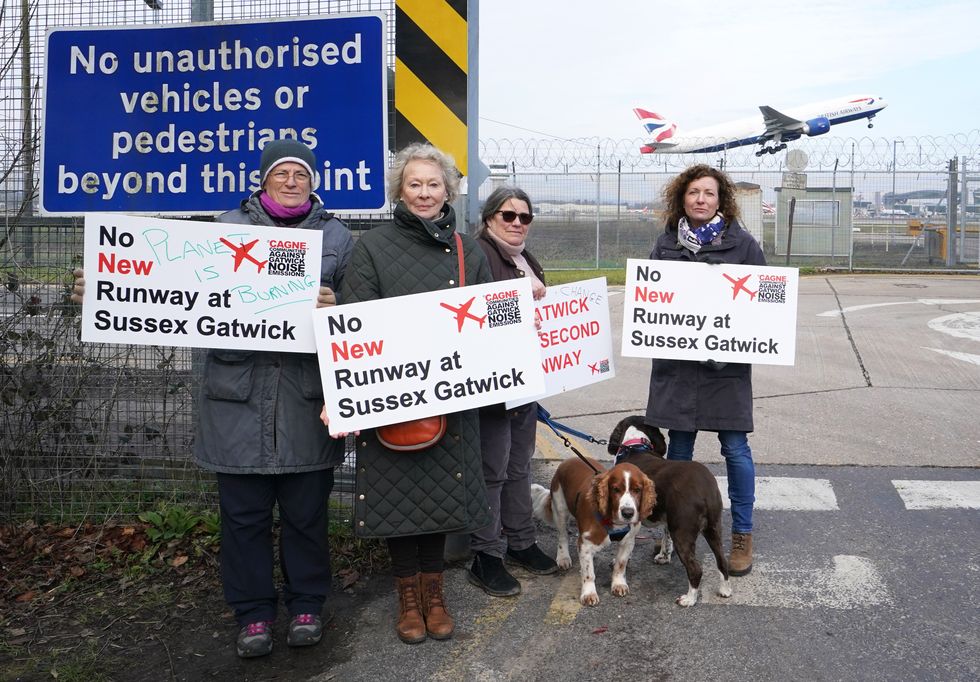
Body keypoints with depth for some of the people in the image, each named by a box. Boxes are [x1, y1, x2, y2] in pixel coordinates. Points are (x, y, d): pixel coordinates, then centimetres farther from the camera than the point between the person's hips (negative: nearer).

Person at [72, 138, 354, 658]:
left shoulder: (337, 236, 10)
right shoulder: (230, 226, 11)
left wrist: (335, 307, -16)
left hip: (308, 395, 0)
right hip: (238, 394, 1)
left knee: (306, 511, 8)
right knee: (244, 512, 7)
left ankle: (306, 605, 27)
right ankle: (253, 613, 23)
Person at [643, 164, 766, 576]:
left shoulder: (742, 243, 0)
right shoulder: (666, 243, 8)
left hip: (726, 362, -3)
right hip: (676, 361, 3)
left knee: (735, 448, 1)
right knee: (678, 446, 11)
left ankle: (742, 534, 16)